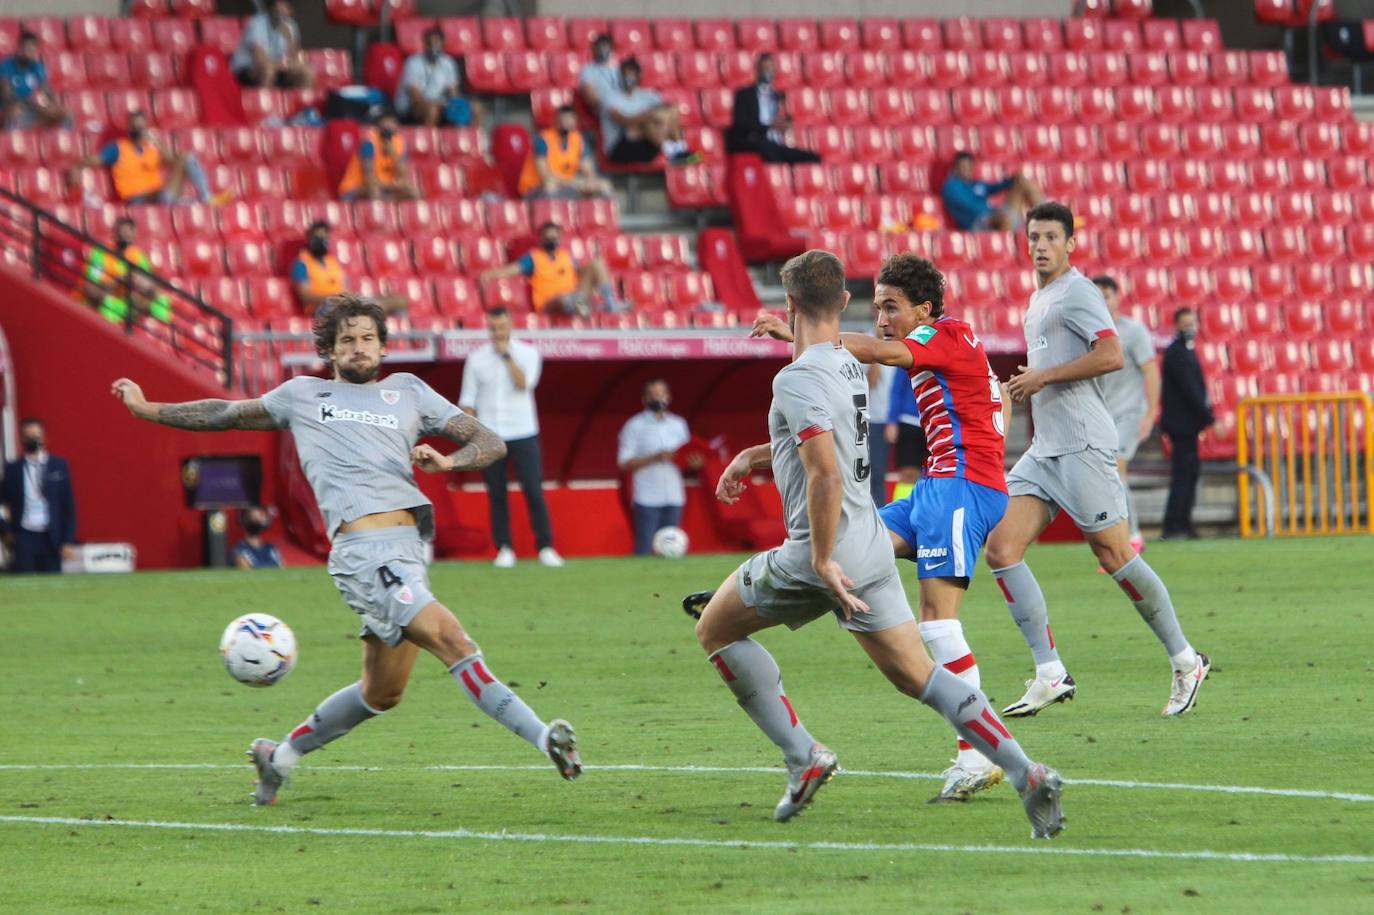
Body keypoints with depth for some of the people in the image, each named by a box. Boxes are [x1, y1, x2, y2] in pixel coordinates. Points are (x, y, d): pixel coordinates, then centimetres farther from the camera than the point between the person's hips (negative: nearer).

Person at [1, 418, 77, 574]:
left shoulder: (58, 466, 4)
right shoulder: (12, 469, 5)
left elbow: (68, 504, 3)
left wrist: (68, 540, -2)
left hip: (51, 538, 0)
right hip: (24, 537, 0)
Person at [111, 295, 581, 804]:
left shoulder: (408, 392, 22)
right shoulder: (303, 395, 18)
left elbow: (490, 442, 18)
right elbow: (228, 414, 32)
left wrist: (448, 462, -4)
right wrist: (147, 410, 34)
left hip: (410, 547, 5)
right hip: (364, 550, -5)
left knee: (381, 693, 11)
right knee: (452, 640, -22)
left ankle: (281, 757, 30)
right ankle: (540, 736, -29)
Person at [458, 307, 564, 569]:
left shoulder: (527, 353, 3)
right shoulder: (477, 358, 6)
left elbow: (524, 383, -15)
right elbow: (468, 400, 7)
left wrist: (507, 355, -12)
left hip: (523, 432, -1)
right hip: (489, 436, 1)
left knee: (534, 491, -6)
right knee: (496, 494, 2)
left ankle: (546, 547, -1)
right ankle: (504, 549, 8)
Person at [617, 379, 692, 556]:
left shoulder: (678, 424, 14)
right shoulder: (635, 426, 0)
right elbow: (624, 463, -6)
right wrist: (655, 458, -17)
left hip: (674, 498, 4)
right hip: (647, 499, -4)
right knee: (644, 548, -7)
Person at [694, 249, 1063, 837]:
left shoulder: (797, 378, -16)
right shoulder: (849, 366, 12)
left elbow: (825, 473, -27)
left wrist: (822, 561, -21)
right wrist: (754, 456, 31)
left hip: (826, 551, -8)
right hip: (872, 547, 8)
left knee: (715, 629, 12)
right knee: (919, 676, 7)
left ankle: (802, 756, 8)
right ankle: (1027, 774, -9)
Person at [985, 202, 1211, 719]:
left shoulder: (1076, 293, -8)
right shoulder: (1038, 299, 20)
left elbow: (1110, 355, -22)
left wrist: (1042, 377, -18)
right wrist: (1028, 386, 16)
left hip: (1082, 447, -9)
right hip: (1044, 450, 9)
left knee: (1113, 555, -7)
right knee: (1000, 549, -4)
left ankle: (1185, 662, 8)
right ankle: (1050, 675, -4)